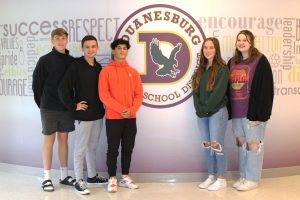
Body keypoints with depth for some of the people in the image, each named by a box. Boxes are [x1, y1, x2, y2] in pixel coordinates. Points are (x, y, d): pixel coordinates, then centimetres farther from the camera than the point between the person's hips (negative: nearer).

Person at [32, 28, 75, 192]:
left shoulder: (71, 61, 4)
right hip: (49, 108, -3)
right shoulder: (45, 60, -5)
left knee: (63, 139, 11)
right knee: (49, 140, 3)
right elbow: (36, 83, -2)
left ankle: (64, 175, 21)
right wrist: (42, 104, -1)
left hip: (66, 107, 3)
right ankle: (47, 177, 12)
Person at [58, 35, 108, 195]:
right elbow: (63, 88, -15)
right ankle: (79, 181, 11)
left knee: (92, 147, 17)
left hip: (97, 113, 7)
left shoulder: (98, 67, 10)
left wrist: (100, 106, 8)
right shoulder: (76, 66, -10)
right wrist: (73, 105, -13)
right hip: (84, 114, -6)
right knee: (80, 148, 2)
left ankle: (92, 176, 30)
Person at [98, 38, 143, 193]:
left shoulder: (133, 72, 10)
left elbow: (139, 94, 5)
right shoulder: (106, 71, -1)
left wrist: (131, 109, -12)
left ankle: (125, 177, 23)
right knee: (113, 149, 3)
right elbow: (103, 95, -10)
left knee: (128, 149, 10)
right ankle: (112, 179, 14)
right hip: (113, 117, -4)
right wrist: (121, 109, -18)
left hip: (131, 118, 4)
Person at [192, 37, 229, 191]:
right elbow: (195, 91, 8)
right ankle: (211, 176, 22)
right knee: (206, 146, 10)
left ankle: (221, 179, 8)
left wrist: (205, 108, -14)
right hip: (201, 114, 6)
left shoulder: (222, 69, -6)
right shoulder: (200, 70, 14)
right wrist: (199, 109, -5)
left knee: (216, 145, -5)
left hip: (217, 112, -6)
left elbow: (218, 92, -15)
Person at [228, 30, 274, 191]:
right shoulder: (232, 62, 13)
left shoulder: (260, 61, -6)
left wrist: (259, 113, -17)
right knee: (241, 143, 13)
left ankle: (252, 179, 14)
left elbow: (265, 89, -11)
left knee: (253, 143, 2)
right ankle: (243, 176, 25)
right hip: (236, 111, 6)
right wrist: (229, 110, 8)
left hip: (253, 110, -6)